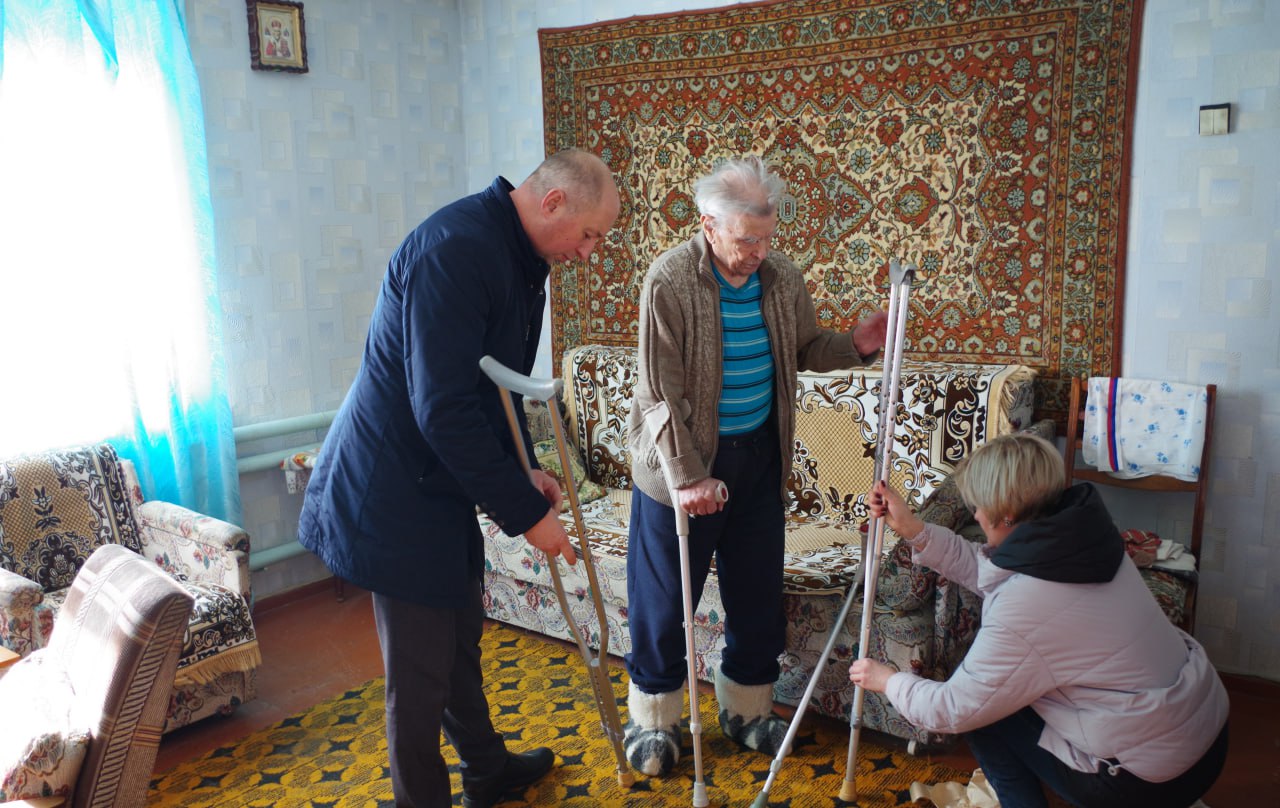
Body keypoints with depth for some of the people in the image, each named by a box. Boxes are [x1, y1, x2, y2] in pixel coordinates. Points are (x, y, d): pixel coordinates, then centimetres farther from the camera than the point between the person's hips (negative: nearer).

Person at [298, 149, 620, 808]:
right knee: (420, 671, 3)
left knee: (460, 635, 23)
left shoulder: (518, 260, 8)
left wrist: (525, 470, 8)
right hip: (394, 495, -10)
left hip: (441, 482, 10)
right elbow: (443, 409, -30)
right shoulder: (456, 249, -25)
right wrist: (524, 512, -23)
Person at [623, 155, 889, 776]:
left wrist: (855, 346, -6)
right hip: (682, 460, -5)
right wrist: (687, 476, -21)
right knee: (664, 594, 7)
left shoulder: (782, 277, -2)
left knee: (757, 591, 14)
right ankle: (653, 717, 28)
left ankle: (748, 708, 35)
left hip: (759, 455, 5)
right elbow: (660, 393, -18)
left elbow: (805, 349, 14)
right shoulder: (669, 280, -18)